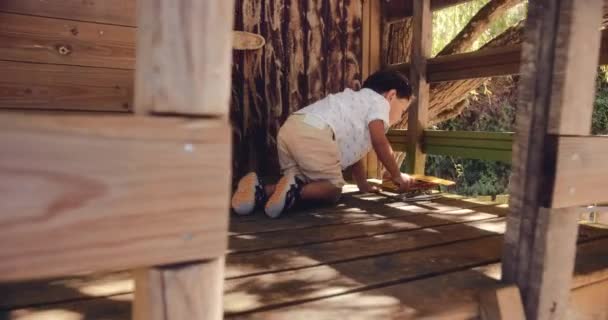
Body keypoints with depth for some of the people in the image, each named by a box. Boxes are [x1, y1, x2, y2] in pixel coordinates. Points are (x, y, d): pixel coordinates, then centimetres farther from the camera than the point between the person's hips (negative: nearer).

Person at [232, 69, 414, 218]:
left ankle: (260, 190, -6)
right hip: (314, 133, -9)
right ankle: (294, 189, -23)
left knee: (303, 184, 15)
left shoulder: (357, 103, 40)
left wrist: (363, 184, 41)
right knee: (333, 187, 1)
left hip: (291, 128, 9)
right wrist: (397, 176, 17)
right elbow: (380, 144, 4)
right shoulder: (378, 102, 14)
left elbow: (353, 148, 40)